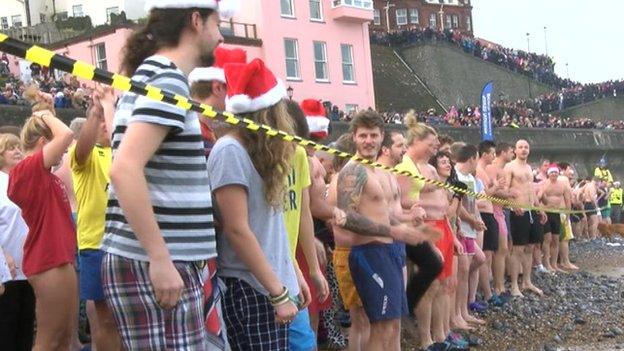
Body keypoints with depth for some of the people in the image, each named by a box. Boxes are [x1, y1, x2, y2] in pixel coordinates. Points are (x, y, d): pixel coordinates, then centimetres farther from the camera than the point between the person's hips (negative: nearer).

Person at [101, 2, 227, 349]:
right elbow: (125, 169, -25)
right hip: (153, 265, -10)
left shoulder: (152, 76, 17)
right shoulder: (168, 80, -13)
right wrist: (160, 259, -23)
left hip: (166, 262, 10)